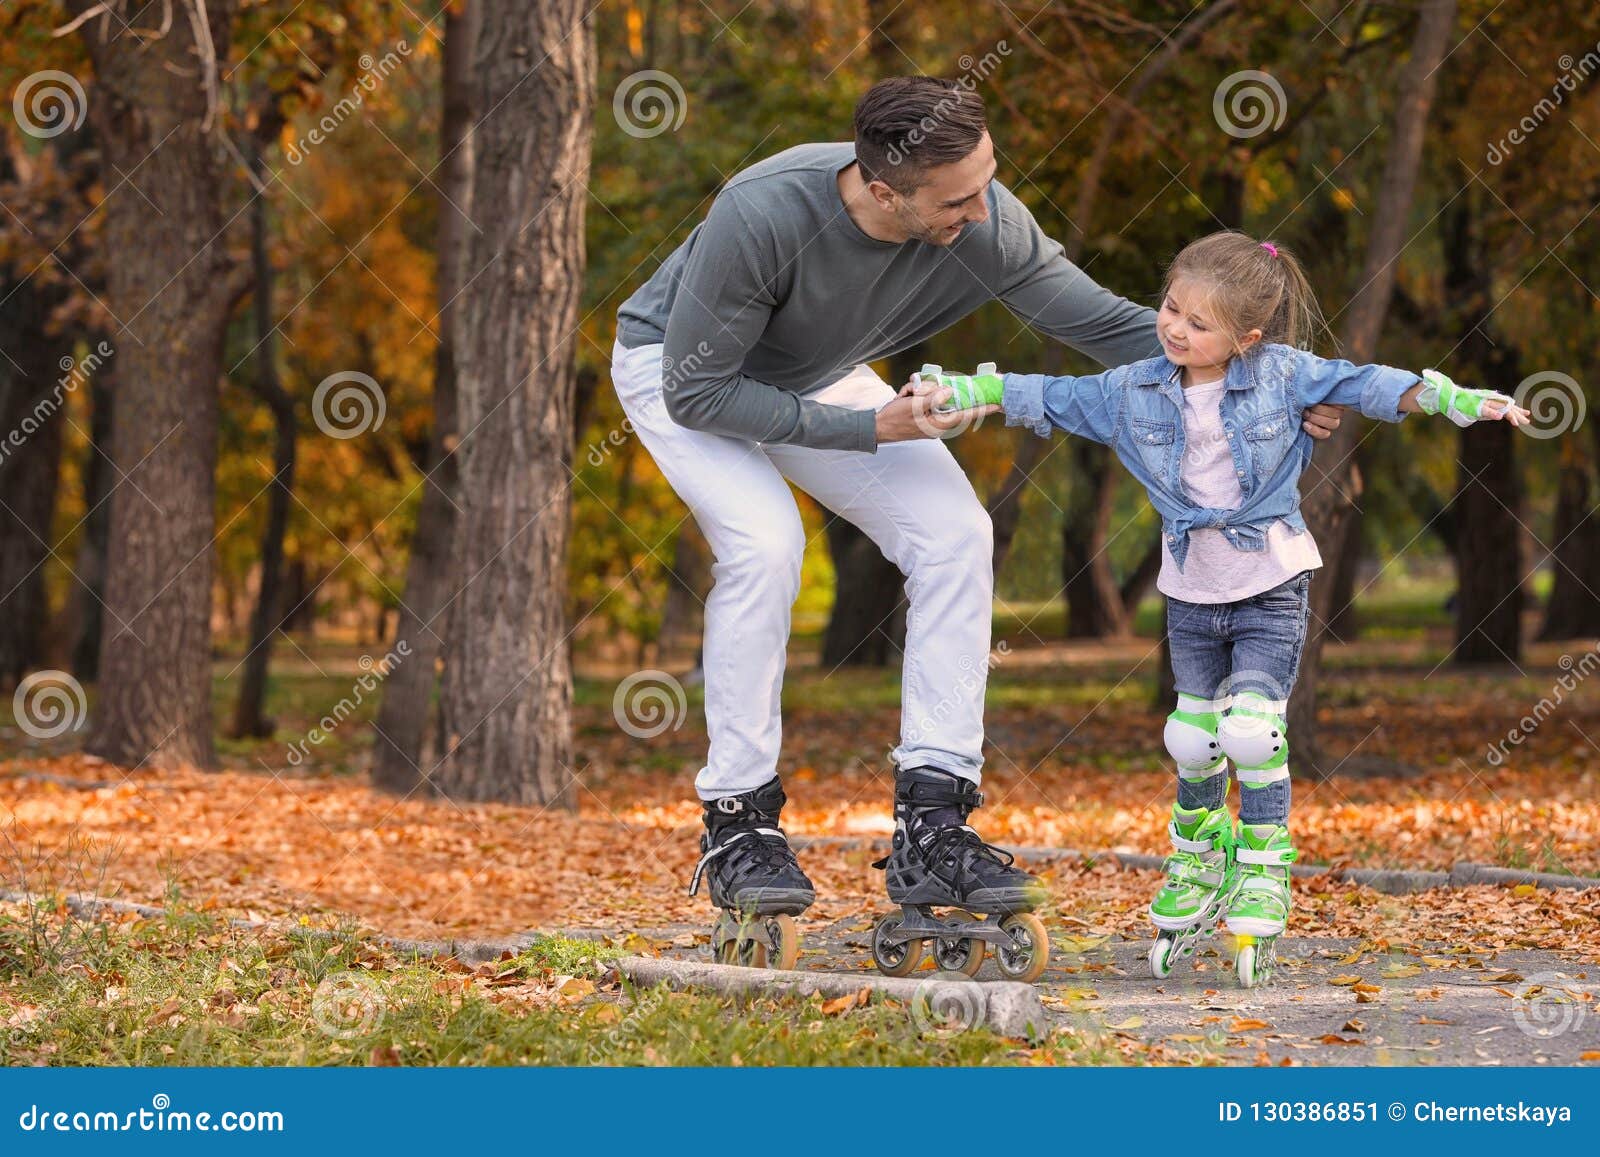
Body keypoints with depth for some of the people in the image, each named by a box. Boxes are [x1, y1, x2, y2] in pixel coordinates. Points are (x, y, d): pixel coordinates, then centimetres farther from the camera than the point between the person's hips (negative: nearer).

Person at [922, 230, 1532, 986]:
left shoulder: (1282, 373, -9)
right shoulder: (1134, 390, -3)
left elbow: (1364, 385, -2)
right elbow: (1047, 399, 4)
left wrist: (1460, 401, -8)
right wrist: (956, 391, -3)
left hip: (1271, 585, -3)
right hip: (1192, 589, 3)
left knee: (1252, 727, -14)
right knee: (1192, 737, 6)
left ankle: (1261, 879, -1)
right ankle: (1197, 865, 28)